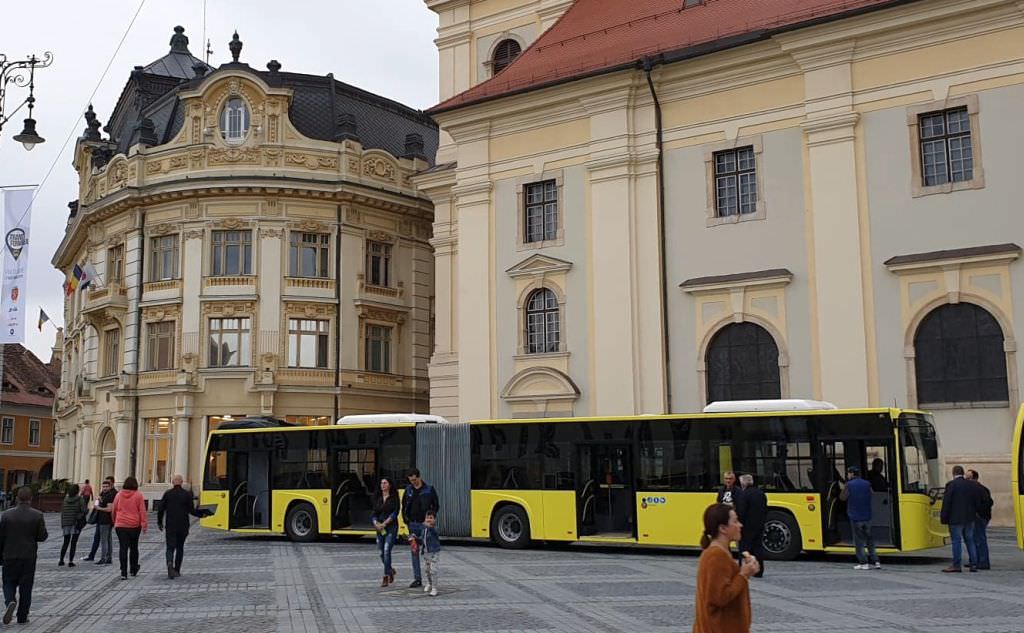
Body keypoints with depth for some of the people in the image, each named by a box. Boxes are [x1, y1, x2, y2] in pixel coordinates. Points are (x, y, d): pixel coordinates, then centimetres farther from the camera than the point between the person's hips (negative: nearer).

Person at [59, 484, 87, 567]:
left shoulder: (66, 499, 4)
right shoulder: (80, 499, -8)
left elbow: (62, 511, 6)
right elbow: (83, 510, -16)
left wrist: (62, 524, 11)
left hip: (66, 523, 4)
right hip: (76, 523, -4)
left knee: (66, 542, 15)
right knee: (73, 542, 1)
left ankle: (61, 560, 12)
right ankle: (70, 561, -2)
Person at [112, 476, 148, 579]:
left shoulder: (119, 494, 3)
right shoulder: (138, 495, -3)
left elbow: (113, 510, 10)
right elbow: (142, 510, -6)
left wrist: (114, 522, 25)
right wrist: (144, 524, -4)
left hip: (120, 525, 0)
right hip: (134, 525, 0)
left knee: (123, 548, -2)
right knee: (134, 547, 15)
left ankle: (124, 573, -9)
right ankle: (134, 570, 27)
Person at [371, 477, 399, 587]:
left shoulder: (394, 497, -2)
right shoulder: (377, 498, 10)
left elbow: (395, 513, -9)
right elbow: (374, 512, 8)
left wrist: (385, 523, -17)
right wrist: (376, 523, -10)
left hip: (391, 527, -5)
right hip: (380, 528, 5)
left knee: (387, 551, -13)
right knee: (382, 553, 8)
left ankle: (386, 577, -9)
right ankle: (390, 570, 34)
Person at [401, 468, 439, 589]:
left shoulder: (429, 489, -3)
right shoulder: (408, 490, 8)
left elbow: (436, 505, 1)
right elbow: (404, 505, 16)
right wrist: (406, 519, 6)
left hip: (424, 524, -4)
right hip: (412, 524, 4)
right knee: (414, 551, 5)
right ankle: (417, 579, 11)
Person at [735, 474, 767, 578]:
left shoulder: (743, 494, -16)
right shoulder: (760, 493, 10)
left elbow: (741, 512, -19)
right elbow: (765, 510, 16)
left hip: (747, 526, -7)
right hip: (759, 526, 7)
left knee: (745, 547, 0)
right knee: (758, 547, 11)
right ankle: (759, 571, 13)